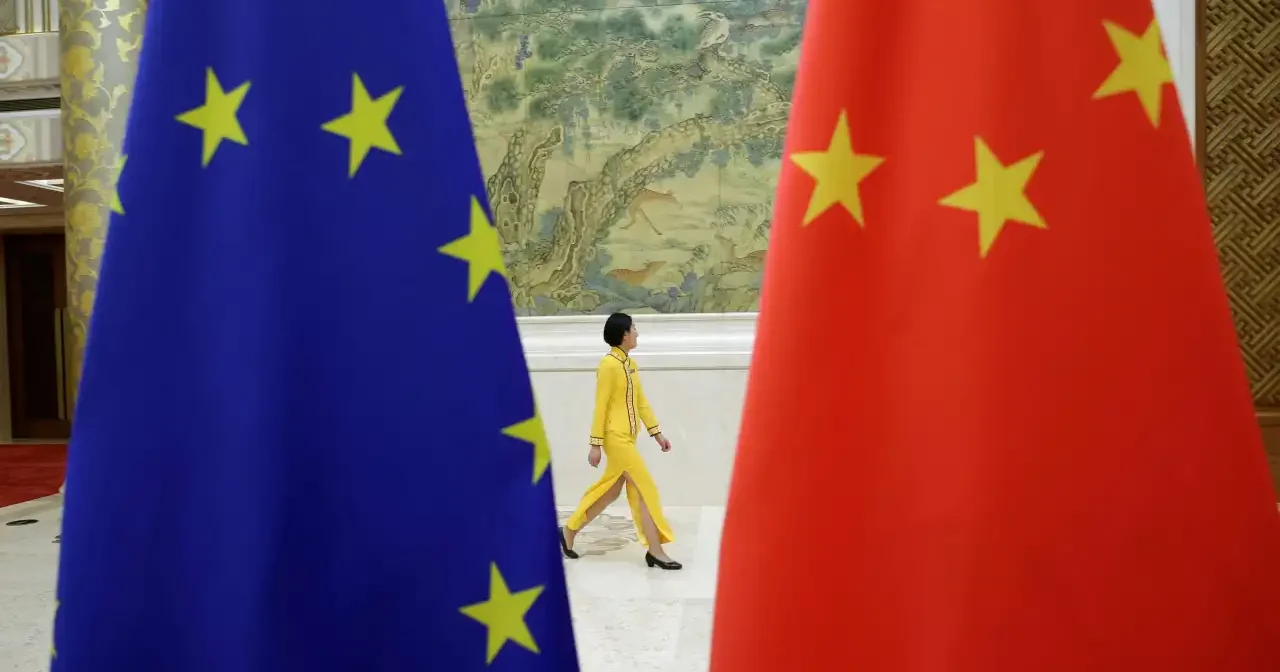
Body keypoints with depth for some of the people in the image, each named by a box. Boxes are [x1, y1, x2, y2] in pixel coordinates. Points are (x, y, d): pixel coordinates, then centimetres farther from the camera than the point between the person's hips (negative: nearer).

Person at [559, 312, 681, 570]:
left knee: (611, 492, 15)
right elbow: (600, 406, -15)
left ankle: (569, 531, 29)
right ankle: (656, 551, 2)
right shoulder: (609, 365, -15)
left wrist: (656, 432, 14)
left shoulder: (630, 364, 12)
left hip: (627, 438, 9)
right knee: (646, 489, -6)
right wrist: (596, 444, -14)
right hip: (615, 438, -9)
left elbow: (641, 401, 16)